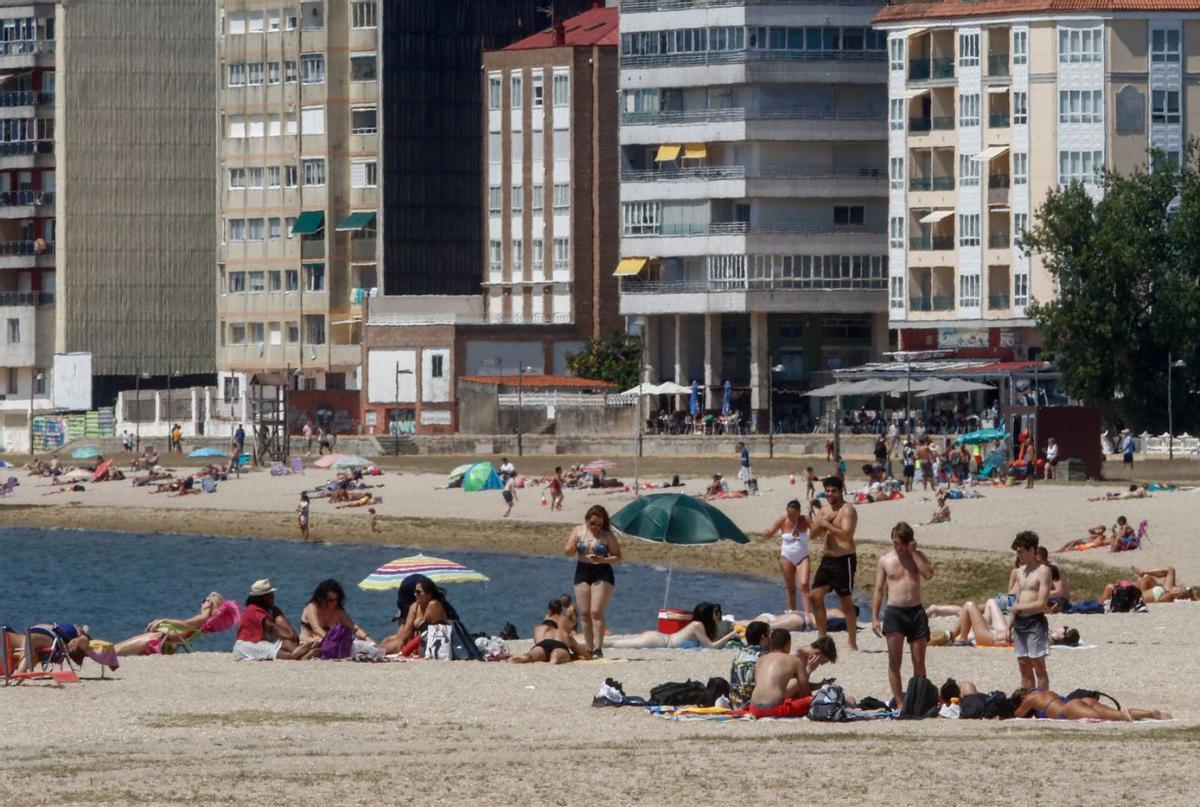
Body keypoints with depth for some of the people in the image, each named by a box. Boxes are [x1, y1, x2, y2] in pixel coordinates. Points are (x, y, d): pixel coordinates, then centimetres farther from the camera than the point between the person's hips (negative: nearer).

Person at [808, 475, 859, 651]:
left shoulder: (847, 510, -12)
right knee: (815, 596, 6)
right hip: (827, 558, 8)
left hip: (844, 560, -8)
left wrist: (826, 524, -22)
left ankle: (852, 642, 3)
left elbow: (847, 535, -25)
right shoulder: (824, 509, 13)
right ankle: (822, 636, 15)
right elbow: (813, 535, 9)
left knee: (846, 600, -3)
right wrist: (821, 521, -9)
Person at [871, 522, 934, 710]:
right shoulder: (885, 560, 6)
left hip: (916, 611, 1)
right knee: (894, 661, -9)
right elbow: (879, 590, 7)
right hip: (894, 612, -1)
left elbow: (928, 574, -14)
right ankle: (900, 703, -8)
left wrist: (913, 552, -10)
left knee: (919, 662, 4)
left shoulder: (918, 556, 6)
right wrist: (874, 617, 0)